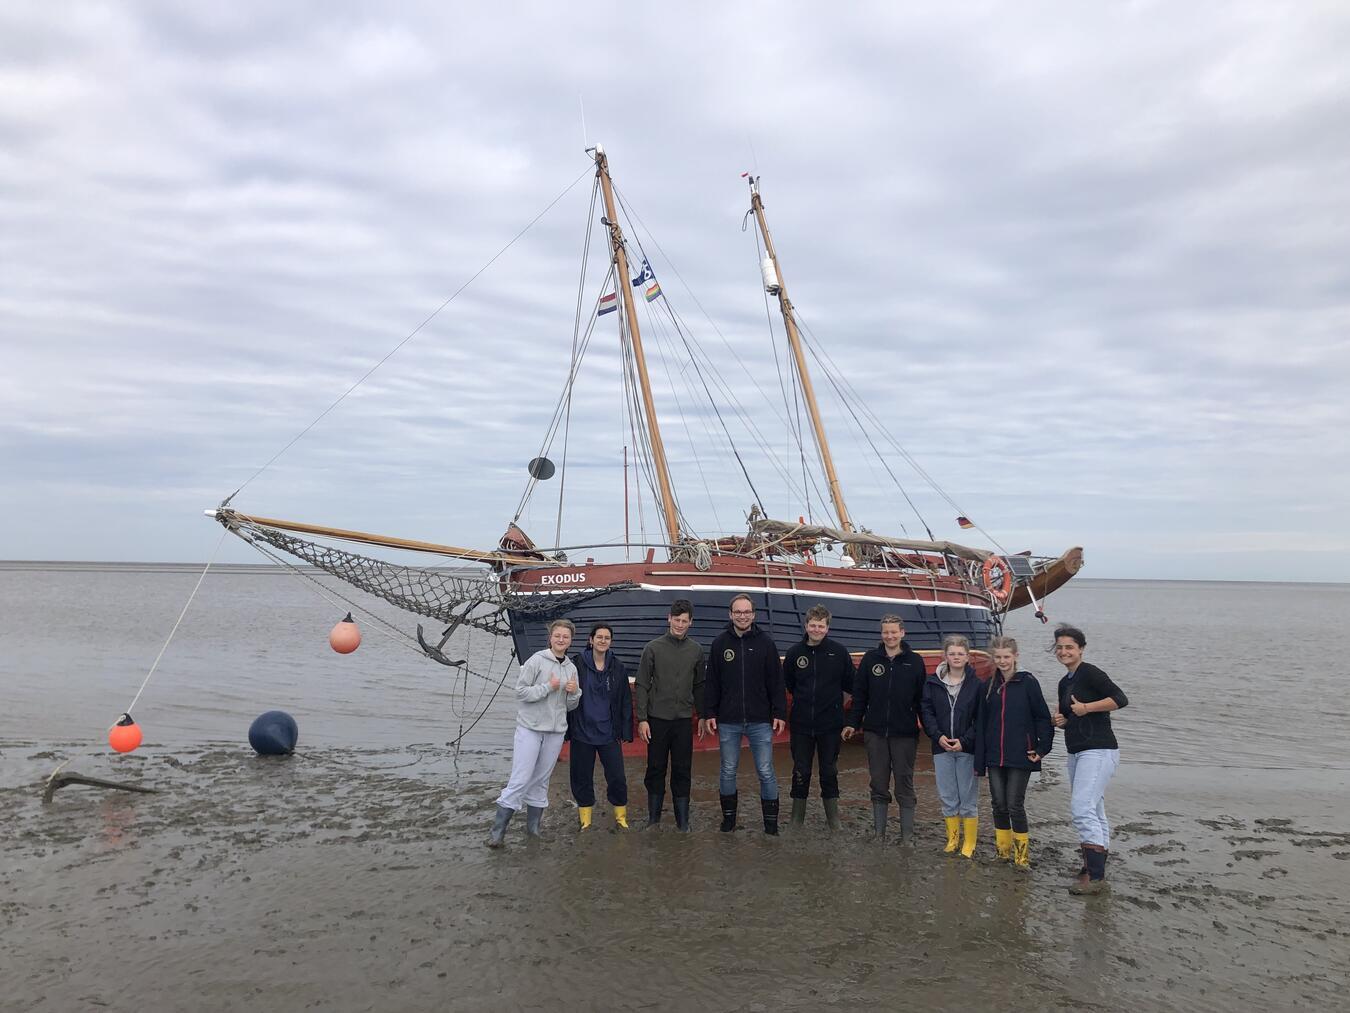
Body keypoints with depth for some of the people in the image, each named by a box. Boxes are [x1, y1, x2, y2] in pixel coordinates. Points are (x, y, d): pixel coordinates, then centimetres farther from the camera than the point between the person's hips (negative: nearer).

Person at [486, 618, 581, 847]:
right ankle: (497, 831, -2)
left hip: (555, 731, 5)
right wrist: (548, 687, -16)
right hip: (530, 728, -5)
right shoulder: (537, 660, -7)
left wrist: (575, 692, -8)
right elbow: (520, 691, -11)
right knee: (520, 780, -8)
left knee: (541, 780, 12)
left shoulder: (571, 668, 8)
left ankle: (533, 826, 22)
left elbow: (570, 706, 13)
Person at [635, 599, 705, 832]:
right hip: (657, 718, -1)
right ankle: (653, 818, 19)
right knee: (656, 769, 7)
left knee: (682, 771, 6)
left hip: (684, 719, 2)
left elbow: (699, 685, 12)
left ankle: (683, 820, 15)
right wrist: (642, 718, -8)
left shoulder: (696, 650, 4)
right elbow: (642, 685, -3)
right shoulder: (654, 648, -3)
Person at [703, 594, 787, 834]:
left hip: (760, 721, -1)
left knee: (766, 772, 3)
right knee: (728, 771, 11)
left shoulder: (766, 643, -1)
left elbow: (776, 682, 0)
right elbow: (711, 682, 5)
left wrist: (780, 713, -4)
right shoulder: (720, 643, 2)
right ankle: (728, 816, 26)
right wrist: (709, 713, 1)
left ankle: (771, 822, 14)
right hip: (728, 721, 1)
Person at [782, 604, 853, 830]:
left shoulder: (839, 651, -4)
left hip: (830, 724, -1)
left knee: (829, 772, 10)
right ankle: (797, 819, 19)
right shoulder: (794, 652, 0)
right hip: (801, 724, 1)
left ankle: (833, 820, 22)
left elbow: (850, 684, 2)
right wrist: (803, 698, 6)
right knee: (800, 772, 8)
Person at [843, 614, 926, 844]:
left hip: (905, 734, -1)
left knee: (904, 786, 5)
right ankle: (879, 834, 16)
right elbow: (859, 694, 5)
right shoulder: (870, 659, 3)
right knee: (878, 786, 8)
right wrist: (853, 723, 1)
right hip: (875, 732, 2)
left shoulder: (915, 661, 1)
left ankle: (907, 837, 12)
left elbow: (922, 699, 2)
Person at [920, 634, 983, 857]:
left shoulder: (976, 684, -4)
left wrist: (964, 741, -13)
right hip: (942, 747, 2)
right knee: (947, 798, 8)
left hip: (967, 749, -2)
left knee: (968, 798, 3)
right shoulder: (933, 682, 2)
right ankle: (952, 839, 22)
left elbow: (980, 719, -4)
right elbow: (926, 711, 3)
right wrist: (938, 736, -10)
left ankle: (969, 844, 12)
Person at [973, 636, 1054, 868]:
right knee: (998, 804, 8)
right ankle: (1003, 851, 21)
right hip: (995, 757, 4)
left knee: (1015, 805, -3)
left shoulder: (1027, 682, -4)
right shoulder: (990, 686, 9)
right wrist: (979, 760, 8)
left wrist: (1042, 747, -10)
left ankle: (1022, 854, 10)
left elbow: (1042, 717, -2)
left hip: (1020, 757, -4)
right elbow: (982, 724, 10)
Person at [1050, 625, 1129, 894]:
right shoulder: (1064, 683, 16)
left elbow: (1120, 699, -19)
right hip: (1077, 753, 10)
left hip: (1099, 751, -10)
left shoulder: (1090, 673, -10)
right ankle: (1095, 866, 20)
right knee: (1093, 811, 14)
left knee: (1082, 807, -18)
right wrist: (1061, 720, 6)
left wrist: (1086, 707, -19)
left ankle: (1096, 877, -17)